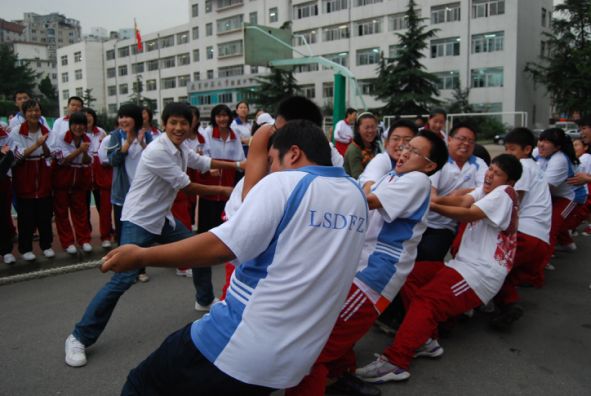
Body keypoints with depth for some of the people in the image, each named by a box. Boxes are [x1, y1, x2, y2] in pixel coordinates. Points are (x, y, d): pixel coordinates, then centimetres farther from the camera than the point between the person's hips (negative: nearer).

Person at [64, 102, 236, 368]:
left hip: (162, 219, 9)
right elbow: (188, 187, -19)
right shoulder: (157, 151, -23)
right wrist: (225, 191, -9)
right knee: (123, 279, -16)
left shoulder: (182, 150, 3)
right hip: (138, 221, -9)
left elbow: (205, 163, 21)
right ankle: (80, 337, -3)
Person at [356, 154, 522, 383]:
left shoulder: (504, 193, -7)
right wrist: (437, 198, -19)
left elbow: (469, 214, -18)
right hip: (468, 263, 9)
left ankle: (395, 361, -30)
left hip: (481, 272, -9)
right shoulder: (486, 189, 17)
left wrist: (432, 205, -21)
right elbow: (463, 200, -1)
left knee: (427, 300, -24)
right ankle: (425, 339, 0)